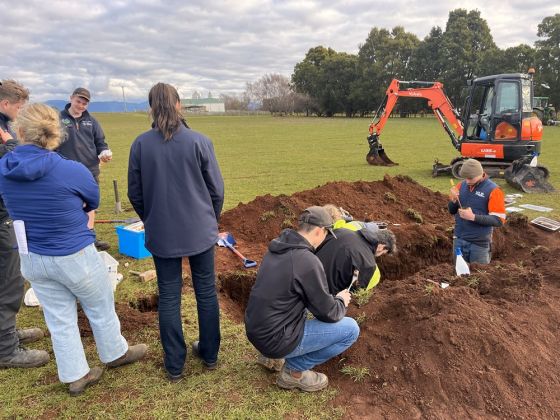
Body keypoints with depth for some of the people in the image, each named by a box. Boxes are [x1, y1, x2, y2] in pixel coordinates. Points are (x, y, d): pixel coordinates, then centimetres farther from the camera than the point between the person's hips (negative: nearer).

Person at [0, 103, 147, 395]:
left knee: (59, 319, 19)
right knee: (101, 309, 20)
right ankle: (115, 354, 43)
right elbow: (94, 201, -4)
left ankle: (75, 376, 34)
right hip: (76, 257, -4)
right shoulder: (71, 171, -25)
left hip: (32, 259, 5)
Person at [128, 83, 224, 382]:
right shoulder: (199, 141, -10)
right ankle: (209, 355, 29)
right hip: (200, 231, 0)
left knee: (169, 296, 11)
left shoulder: (140, 144, -6)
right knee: (206, 291, 15)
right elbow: (216, 189, -4)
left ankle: (174, 365, 22)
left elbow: (135, 193, 1)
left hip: (161, 234, 1)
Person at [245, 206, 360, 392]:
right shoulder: (308, 261, -22)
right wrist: (342, 301, 8)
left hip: (255, 331, 8)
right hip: (276, 340, -8)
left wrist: (330, 298, 21)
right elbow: (329, 314, -13)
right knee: (351, 329, -1)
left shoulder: (277, 248, 2)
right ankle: (294, 371, 4)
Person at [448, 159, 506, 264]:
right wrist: (453, 200, -10)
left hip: (479, 244, -4)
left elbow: (499, 220, -14)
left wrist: (473, 217, -24)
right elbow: (452, 211, 12)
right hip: (459, 240, 4)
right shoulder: (462, 185, 3)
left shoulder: (493, 190, -11)